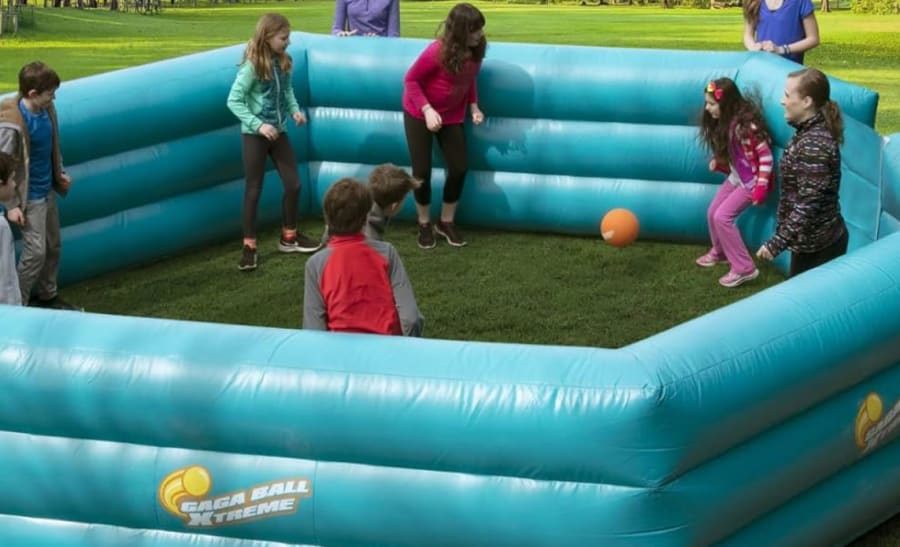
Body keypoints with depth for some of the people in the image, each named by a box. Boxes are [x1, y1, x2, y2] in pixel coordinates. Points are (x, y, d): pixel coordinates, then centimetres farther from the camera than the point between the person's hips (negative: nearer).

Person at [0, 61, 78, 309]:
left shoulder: (47, 110, -5)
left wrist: (60, 173, 15)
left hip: (48, 192, 8)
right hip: (29, 198, -8)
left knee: (53, 247, 18)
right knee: (35, 252, -4)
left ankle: (48, 296, 36)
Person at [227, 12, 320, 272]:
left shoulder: (284, 62, 1)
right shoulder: (252, 66, -19)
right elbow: (234, 101, -18)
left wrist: (294, 110, -4)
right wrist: (258, 124, -24)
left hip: (278, 131, 6)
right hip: (254, 134, -6)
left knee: (293, 184, 9)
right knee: (253, 190, 1)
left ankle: (289, 237, 27)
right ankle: (249, 246, 10)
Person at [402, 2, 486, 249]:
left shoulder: (475, 51, -13)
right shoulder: (437, 52, -30)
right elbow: (411, 80, -20)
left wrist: (473, 106, -8)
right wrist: (427, 109, -29)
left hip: (452, 115, 5)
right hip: (419, 113, -5)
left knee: (459, 169, -2)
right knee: (422, 171, -3)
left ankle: (446, 222, 19)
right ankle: (424, 224, 19)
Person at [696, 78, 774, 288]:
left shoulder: (745, 124, -28)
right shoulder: (724, 122, -1)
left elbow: (765, 155, -24)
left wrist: (761, 186, -25)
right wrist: (718, 162, -2)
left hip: (751, 181, -9)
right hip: (736, 177, 9)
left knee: (722, 217, -15)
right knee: (712, 213, 14)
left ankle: (744, 268, -8)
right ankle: (719, 253, 41)